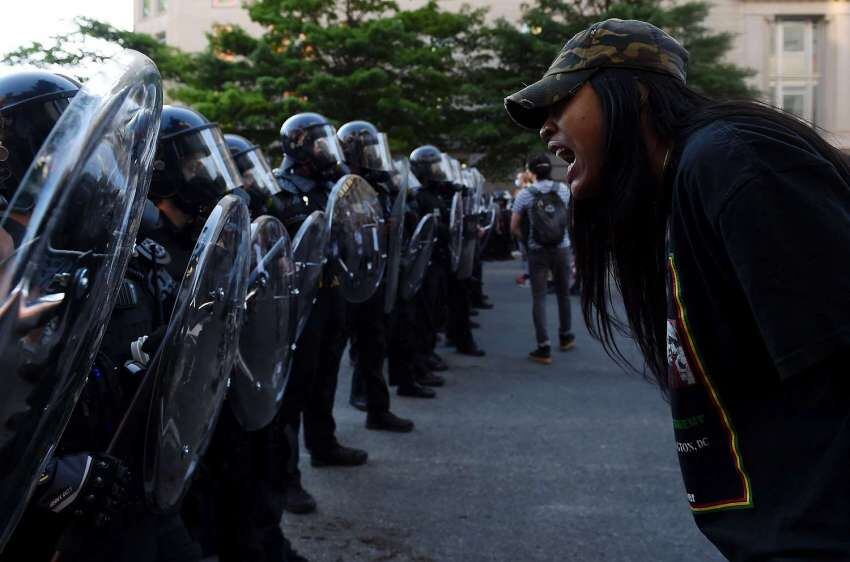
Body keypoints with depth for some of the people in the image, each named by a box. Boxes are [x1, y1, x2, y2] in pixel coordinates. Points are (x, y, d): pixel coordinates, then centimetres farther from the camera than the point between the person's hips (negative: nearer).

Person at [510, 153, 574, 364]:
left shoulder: (525, 194, -6)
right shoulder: (563, 189, 1)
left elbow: (514, 228, -3)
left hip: (537, 252, -2)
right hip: (561, 249, 3)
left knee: (539, 298, 0)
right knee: (563, 293, 19)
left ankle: (544, 348, -4)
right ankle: (565, 336, 35)